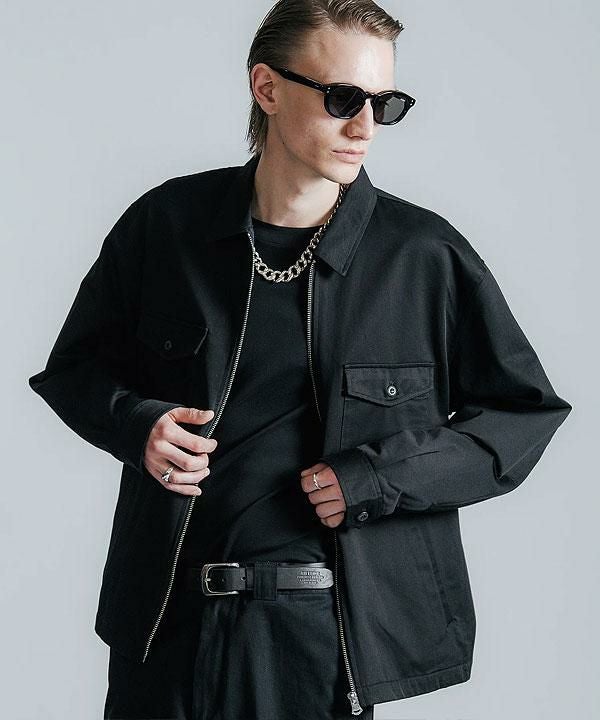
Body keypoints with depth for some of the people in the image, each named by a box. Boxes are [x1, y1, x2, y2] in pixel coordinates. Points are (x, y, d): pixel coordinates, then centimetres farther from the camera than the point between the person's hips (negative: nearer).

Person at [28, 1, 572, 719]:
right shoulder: (165, 223, -1)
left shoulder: (426, 254, -5)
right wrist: (135, 422, -10)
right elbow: (75, 363, 13)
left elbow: (525, 411, 2)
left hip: (326, 631, -1)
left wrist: (378, 478, -10)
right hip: (167, 622, 2)